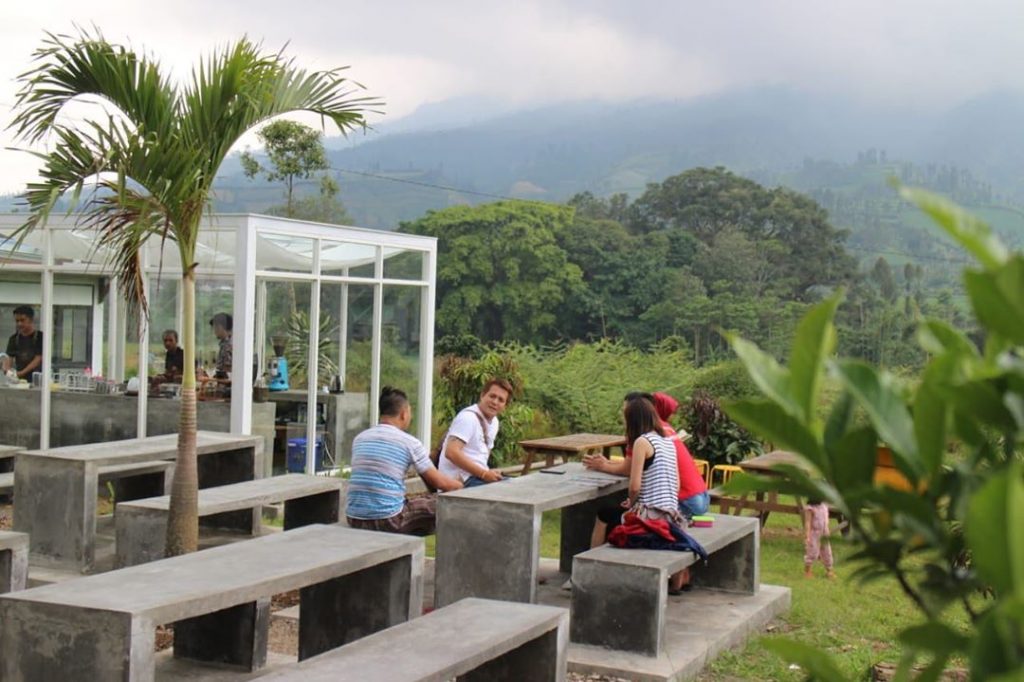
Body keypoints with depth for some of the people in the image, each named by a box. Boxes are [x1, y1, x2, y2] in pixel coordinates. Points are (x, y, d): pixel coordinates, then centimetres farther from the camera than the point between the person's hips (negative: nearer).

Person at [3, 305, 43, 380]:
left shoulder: (40, 337, -4)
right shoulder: (14, 338, 9)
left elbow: (38, 359, -10)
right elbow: (9, 357, 1)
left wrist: (22, 373, -20)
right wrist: (6, 369, -22)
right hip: (19, 380, 4)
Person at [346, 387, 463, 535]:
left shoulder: (359, 439, 11)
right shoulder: (410, 443, -4)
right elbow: (440, 482, 2)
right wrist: (461, 486, 24)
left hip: (354, 519, 6)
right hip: (387, 520, -6)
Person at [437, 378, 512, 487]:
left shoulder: (494, 422, 18)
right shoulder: (468, 418, -12)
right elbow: (451, 453, -23)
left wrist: (488, 474, 5)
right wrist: (484, 474, -22)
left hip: (478, 477, 10)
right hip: (462, 481, -10)